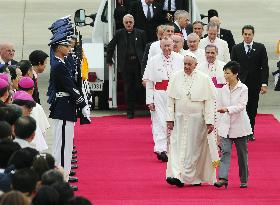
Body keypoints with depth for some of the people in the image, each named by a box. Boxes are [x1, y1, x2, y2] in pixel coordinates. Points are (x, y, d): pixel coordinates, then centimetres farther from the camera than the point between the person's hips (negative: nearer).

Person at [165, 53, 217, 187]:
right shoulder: (176, 77, 1)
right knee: (177, 146, -6)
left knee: (194, 148, 2)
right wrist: (170, 119, -2)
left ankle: (195, 178, 7)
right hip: (179, 119, 2)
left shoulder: (204, 79, -4)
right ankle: (176, 175, -10)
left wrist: (209, 122, -9)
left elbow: (209, 102, -5)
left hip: (197, 120, -2)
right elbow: (170, 99, 4)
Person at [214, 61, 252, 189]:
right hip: (225, 126, 3)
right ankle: (223, 178, -18)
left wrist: (227, 109, -30)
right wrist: (218, 127, 8)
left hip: (239, 126, -3)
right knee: (225, 151, -10)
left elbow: (241, 106, -15)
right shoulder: (223, 90, 6)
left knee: (242, 153, 7)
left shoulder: (243, 88, -6)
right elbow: (219, 107, 10)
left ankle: (244, 180, 18)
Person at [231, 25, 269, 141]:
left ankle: (250, 132, 14)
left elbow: (265, 67, 0)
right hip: (240, 83, 0)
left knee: (252, 109, 5)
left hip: (255, 84, 0)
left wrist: (264, 83, -7)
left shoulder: (260, 48, 3)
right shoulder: (236, 49, 6)